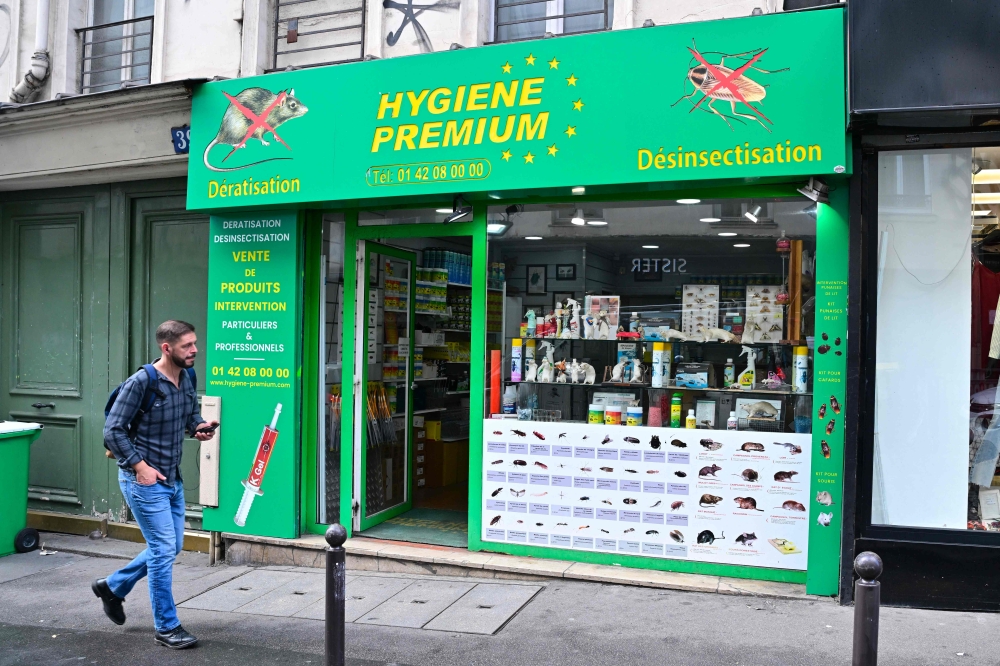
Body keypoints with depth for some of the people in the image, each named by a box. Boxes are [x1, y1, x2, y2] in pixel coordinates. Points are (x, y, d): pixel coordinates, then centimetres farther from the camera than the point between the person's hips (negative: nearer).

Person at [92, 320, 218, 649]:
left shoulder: (187, 379, 3)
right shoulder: (141, 382, -19)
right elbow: (113, 430, -17)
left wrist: (200, 427, -4)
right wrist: (140, 466, -19)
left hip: (172, 478, 8)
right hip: (144, 479, -8)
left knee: (170, 547, 17)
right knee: (164, 548, -4)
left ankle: (112, 586, 38)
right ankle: (166, 627, 10)